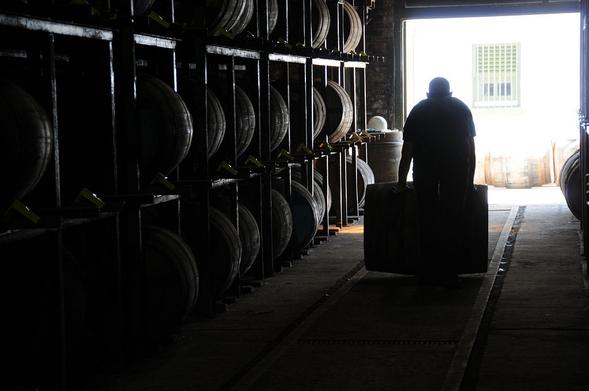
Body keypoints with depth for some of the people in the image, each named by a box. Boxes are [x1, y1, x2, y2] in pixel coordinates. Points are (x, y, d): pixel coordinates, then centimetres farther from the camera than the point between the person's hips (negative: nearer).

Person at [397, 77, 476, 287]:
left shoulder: (419, 110, 25)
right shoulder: (461, 108, 26)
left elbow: (407, 149, 24)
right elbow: (471, 147, 25)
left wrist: (402, 181, 31)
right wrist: (470, 181, 32)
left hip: (425, 164, 0)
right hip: (456, 166, 0)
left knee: (428, 217, 8)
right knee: (452, 218, 3)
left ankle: (429, 272, 11)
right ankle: (447, 274, 3)